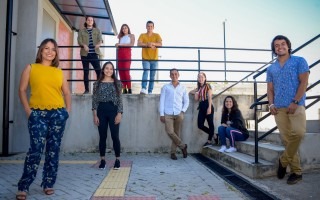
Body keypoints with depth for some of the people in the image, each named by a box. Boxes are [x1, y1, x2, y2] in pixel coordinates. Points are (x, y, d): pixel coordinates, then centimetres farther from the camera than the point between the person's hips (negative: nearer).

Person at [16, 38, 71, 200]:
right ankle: (23, 187, 2)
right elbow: (22, 90, 3)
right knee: (36, 149, -9)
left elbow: (66, 93, 16)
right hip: (37, 114, -2)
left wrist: (68, 109, 4)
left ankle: (48, 184, 17)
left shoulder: (59, 72, 12)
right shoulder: (31, 68, 7)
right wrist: (27, 109, -6)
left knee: (53, 149, 5)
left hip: (58, 113, 3)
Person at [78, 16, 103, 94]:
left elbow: (100, 39, 0)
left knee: (98, 70, -10)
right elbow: (79, 41, 0)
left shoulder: (97, 30, 14)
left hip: (94, 53, 0)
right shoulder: (81, 31, 12)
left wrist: (98, 44, -23)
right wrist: (84, 45, -22)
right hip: (85, 54, 0)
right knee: (86, 71, 1)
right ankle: (86, 89, 6)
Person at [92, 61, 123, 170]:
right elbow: (94, 100, 4)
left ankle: (117, 160, 13)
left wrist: (119, 114, -8)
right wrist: (95, 115, -2)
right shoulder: (97, 83, 6)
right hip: (101, 110, 1)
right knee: (102, 136, 6)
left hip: (113, 110, -1)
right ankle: (102, 160, 17)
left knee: (115, 136, -1)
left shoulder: (117, 83, 4)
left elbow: (120, 100, 1)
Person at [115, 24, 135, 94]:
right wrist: (117, 45, -4)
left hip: (127, 53, -5)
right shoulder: (120, 37, 26)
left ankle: (129, 89, -14)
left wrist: (121, 44, -7)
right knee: (121, 71, -4)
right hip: (120, 53, 5)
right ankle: (124, 89, -3)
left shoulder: (131, 35, 13)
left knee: (126, 71, -15)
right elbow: (119, 46, 19)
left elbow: (132, 44, -4)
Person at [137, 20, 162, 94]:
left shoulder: (157, 35, 7)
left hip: (154, 59, 2)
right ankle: (143, 88, -32)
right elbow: (139, 44, -10)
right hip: (145, 58, -2)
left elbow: (160, 44, -8)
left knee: (152, 75, 2)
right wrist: (148, 45, -20)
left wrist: (152, 43, -24)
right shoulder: (142, 35, 6)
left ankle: (150, 91, 7)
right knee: (146, 72, -22)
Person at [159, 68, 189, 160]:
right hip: (168, 114, -1)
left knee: (177, 133, 3)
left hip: (178, 114, 1)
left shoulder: (183, 88, 12)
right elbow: (162, 101, 4)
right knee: (170, 132, -12)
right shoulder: (165, 87, 8)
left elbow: (186, 101, 14)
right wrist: (161, 114, -3)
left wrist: (183, 111, -1)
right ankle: (183, 146, 8)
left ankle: (173, 152, 15)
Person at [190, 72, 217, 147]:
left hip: (207, 106, -7)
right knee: (200, 125, 0)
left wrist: (209, 107, -17)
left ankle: (209, 140, 6)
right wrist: (195, 92, -1)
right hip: (201, 107, 7)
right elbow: (196, 99, 15)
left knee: (210, 123, -1)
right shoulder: (198, 88, 18)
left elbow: (210, 97, -9)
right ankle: (214, 135, 16)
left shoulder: (207, 85, 0)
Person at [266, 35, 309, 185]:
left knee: (298, 133, -25)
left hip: (296, 105, -3)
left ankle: (283, 160, -5)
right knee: (287, 139, 0)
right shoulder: (271, 69, 18)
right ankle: (296, 171, 10)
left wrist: (295, 102, -13)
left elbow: (304, 82, -2)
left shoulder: (299, 61, 7)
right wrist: (271, 104, -2)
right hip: (279, 108, 3)